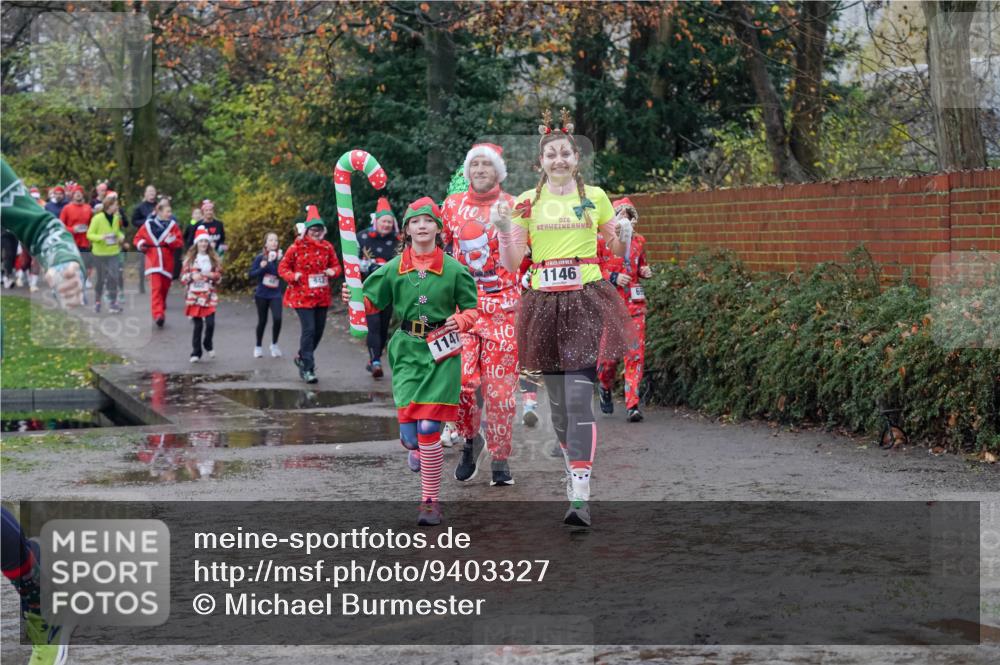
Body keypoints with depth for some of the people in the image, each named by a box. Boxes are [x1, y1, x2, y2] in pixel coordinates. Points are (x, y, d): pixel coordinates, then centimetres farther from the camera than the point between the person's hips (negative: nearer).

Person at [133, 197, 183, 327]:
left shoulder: (172, 225, 5)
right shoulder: (148, 224, 2)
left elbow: (180, 243, 1)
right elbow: (138, 237, 13)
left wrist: (171, 241, -19)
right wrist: (140, 244, -8)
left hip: (167, 262, 2)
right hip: (153, 261, -2)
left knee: (164, 288, 11)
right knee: (156, 287, -16)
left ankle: (161, 313, 31)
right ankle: (158, 314, -24)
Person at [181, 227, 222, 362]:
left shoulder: (214, 258, 6)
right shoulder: (190, 258, 3)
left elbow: (219, 275, 9)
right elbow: (183, 277, 3)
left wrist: (213, 275, -12)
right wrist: (192, 276, -16)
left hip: (209, 295, 1)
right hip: (194, 295, -1)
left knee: (210, 323, -9)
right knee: (197, 325, 0)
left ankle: (208, 345, 19)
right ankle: (196, 352, 10)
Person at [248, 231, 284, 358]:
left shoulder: (280, 256, -3)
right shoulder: (260, 258, -4)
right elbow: (251, 274, -5)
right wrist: (262, 268, -19)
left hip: (276, 294, 0)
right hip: (262, 294, 0)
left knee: (277, 319, -15)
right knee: (262, 321, 9)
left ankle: (274, 344, 7)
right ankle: (258, 347, 28)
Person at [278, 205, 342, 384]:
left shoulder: (327, 247, 4)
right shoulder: (297, 247, -6)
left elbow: (336, 265, 14)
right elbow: (282, 267, 0)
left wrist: (333, 272, -10)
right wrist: (293, 276, -19)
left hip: (322, 296, 5)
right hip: (302, 295, -5)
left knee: (319, 330, 11)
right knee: (309, 329, -12)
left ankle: (302, 357, 35)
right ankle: (307, 369, -7)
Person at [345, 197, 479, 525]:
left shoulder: (454, 269, 0)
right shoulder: (394, 268, 5)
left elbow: (472, 309, 7)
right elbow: (370, 300, 10)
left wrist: (460, 321, -13)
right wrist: (352, 297, -11)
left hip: (441, 352, -2)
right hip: (407, 350, 2)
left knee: (428, 428, -9)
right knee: (409, 427, -5)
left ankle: (430, 501, 6)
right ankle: (412, 441, 38)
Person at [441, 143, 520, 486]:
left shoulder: (514, 207, 3)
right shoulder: (452, 205, 10)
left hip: (502, 306, -1)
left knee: (500, 386, -3)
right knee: (461, 380, -11)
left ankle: (500, 458, 11)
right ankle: (470, 440, 16)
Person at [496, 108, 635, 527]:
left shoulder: (595, 197, 6)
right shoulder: (527, 202, 7)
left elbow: (617, 253, 15)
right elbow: (512, 265, 5)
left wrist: (624, 236, -6)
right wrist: (504, 230, -10)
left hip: (587, 302, -2)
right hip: (545, 304, 2)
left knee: (579, 395, -14)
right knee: (557, 401, 9)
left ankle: (580, 496, -18)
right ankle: (573, 469, 32)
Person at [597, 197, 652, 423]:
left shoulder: (638, 241, 11)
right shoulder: (601, 240, -3)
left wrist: (645, 271, 5)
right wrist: (613, 277, -14)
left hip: (634, 303, 3)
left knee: (636, 353, -6)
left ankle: (632, 405, -6)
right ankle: (605, 388, 33)